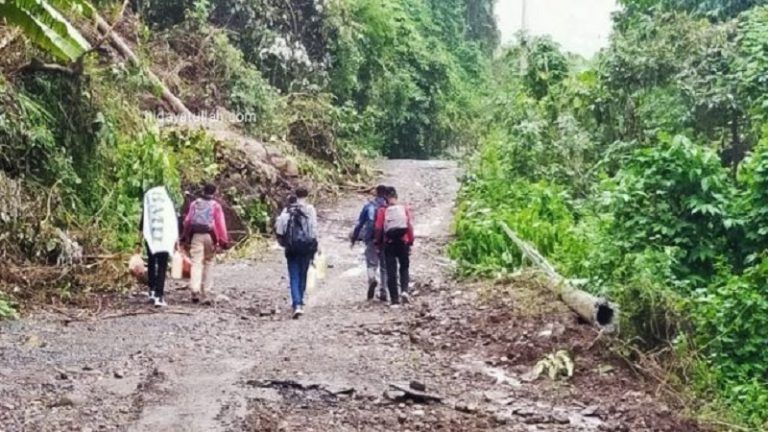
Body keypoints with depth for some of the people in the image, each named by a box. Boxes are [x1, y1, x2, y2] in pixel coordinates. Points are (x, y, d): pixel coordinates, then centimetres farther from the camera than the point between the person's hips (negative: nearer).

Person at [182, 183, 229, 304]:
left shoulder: (194, 203, 9)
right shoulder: (216, 205, 0)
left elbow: (187, 221, 11)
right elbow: (220, 224, -5)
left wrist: (186, 237, 18)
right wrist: (224, 241, -3)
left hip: (196, 235, 1)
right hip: (210, 235, -1)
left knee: (196, 262, -4)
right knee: (208, 262, 13)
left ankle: (195, 289, -21)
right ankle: (207, 290, 16)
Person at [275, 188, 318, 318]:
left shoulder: (287, 209, 4)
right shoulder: (310, 209, -1)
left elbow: (278, 225, -5)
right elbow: (313, 228, -6)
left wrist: (284, 241, 6)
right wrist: (314, 246, -1)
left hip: (291, 248, 1)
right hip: (306, 246, -1)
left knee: (294, 277, 1)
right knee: (302, 276, 14)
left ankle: (297, 304, -14)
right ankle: (300, 302, 21)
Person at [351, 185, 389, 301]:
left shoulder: (369, 206, 5)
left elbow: (359, 223, 7)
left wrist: (354, 237, 15)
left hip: (371, 239, -1)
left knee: (371, 262, 1)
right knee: (384, 266, 10)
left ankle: (372, 279, -31)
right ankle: (383, 292, 10)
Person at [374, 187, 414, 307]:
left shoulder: (383, 210, -4)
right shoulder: (405, 209, 0)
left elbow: (378, 228, -7)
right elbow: (410, 226, -4)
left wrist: (378, 242, 6)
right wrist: (410, 241, 4)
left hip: (389, 243, -1)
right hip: (403, 242, 1)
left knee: (391, 271, 5)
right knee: (404, 267, 19)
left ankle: (394, 299, 3)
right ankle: (404, 290, -4)